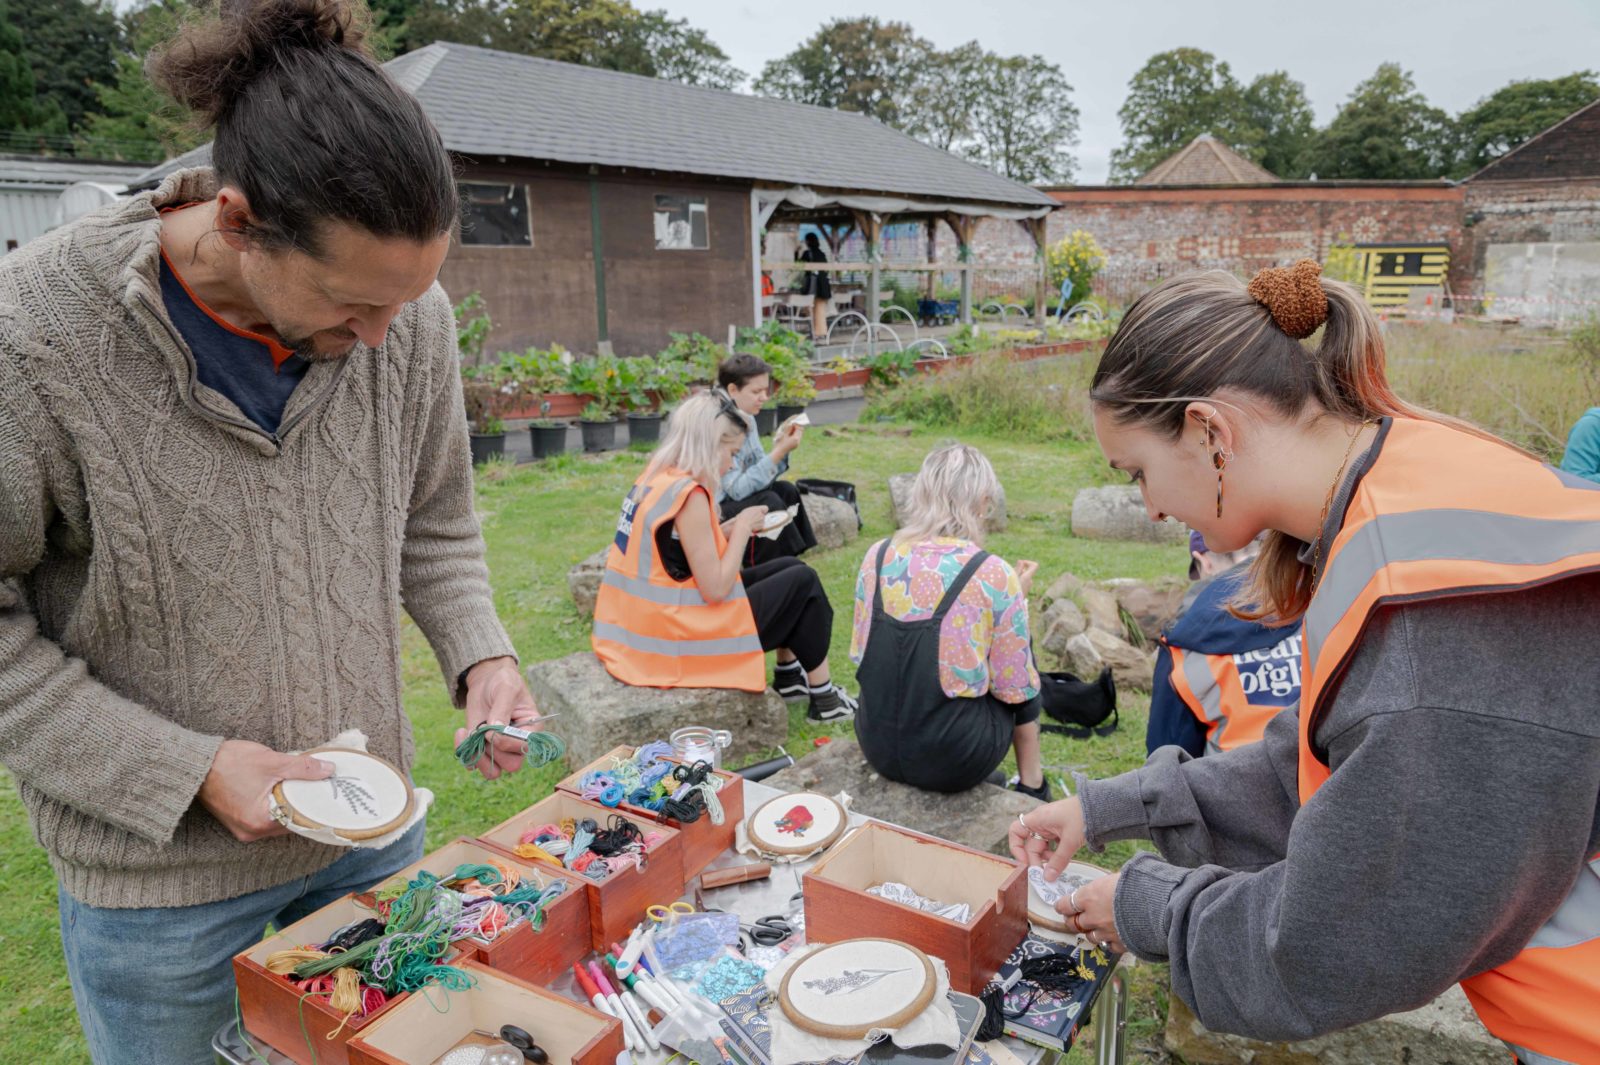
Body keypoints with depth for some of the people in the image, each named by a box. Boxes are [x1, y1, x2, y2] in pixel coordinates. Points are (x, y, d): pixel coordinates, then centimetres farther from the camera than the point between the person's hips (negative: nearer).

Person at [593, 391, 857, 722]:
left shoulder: (655, 478, 5)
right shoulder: (689, 494, -23)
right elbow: (715, 590, -23)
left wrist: (728, 530, 2)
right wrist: (742, 528, -10)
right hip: (677, 640, -9)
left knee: (788, 568, 17)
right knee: (802, 581, 3)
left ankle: (789, 676, 28)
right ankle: (824, 698, 17)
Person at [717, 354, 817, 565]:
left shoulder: (746, 420, 4)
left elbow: (759, 474, 4)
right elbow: (737, 489, -26)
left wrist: (781, 446, -11)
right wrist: (779, 453, -26)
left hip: (734, 501, 9)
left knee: (786, 490, -2)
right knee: (769, 503, -23)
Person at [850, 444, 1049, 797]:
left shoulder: (876, 556, -4)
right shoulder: (994, 574, -16)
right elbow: (1016, 689, -8)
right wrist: (1018, 598, 4)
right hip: (953, 762, -4)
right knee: (1021, 647, 23)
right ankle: (1031, 785, 35)